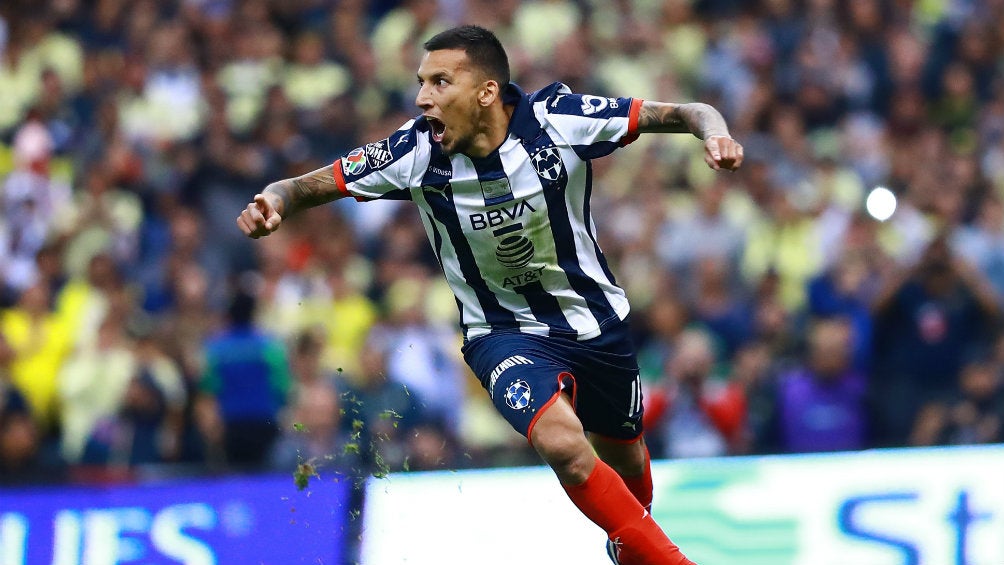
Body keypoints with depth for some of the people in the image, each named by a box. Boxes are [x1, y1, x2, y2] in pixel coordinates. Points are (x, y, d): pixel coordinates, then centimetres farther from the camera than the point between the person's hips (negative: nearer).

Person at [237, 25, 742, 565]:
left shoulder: (560, 119, -21)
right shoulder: (416, 152, -19)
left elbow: (681, 113, -15)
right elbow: (310, 185, -12)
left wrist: (713, 132, -36)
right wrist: (274, 201, -34)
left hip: (596, 319, 2)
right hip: (504, 332, -1)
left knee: (625, 463, 21)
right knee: (562, 442, -30)